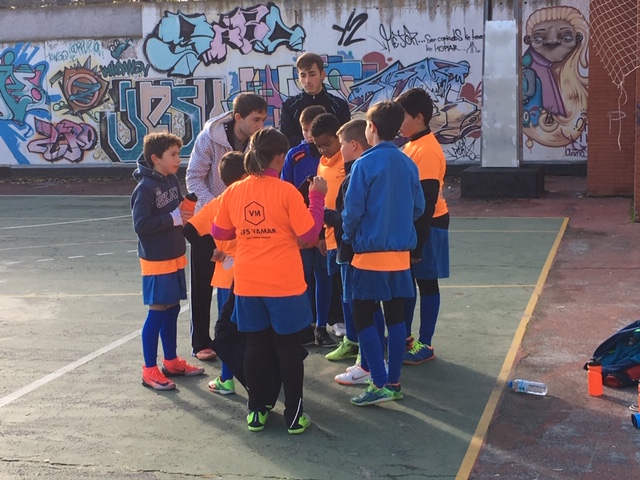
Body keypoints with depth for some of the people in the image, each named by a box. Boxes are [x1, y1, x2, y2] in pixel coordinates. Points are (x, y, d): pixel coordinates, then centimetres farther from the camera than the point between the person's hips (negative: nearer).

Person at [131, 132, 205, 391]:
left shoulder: (172, 179, 7)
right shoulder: (145, 188, -18)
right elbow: (141, 224, -23)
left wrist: (186, 212, -3)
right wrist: (174, 218, -22)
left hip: (174, 256, 8)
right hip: (156, 261, -8)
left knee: (172, 310, 15)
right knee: (157, 312, -2)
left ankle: (171, 361, 28)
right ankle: (150, 370, 8)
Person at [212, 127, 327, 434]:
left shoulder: (233, 192, 1)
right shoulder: (286, 191, -11)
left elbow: (219, 232, 12)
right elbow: (308, 234, -9)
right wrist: (317, 197, -1)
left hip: (247, 284, 3)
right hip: (284, 283, -3)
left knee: (255, 346, 13)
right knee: (289, 348, 7)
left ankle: (257, 412, 20)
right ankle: (294, 415, 12)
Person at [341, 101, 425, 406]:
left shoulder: (364, 164, -13)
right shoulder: (408, 164, 3)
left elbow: (352, 209, -13)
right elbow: (418, 208, 8)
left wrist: (349, 238, 4)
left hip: (370, 252, -6)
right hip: (401, 252, 6)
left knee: (363, 318, 2)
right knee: (395, 316, 12)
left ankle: (380, 385, -3)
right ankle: (394, 382, 18)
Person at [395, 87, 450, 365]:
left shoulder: (427, 150, -20)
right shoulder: (411, 146, 9)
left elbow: (427, 200, -22)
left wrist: (418, 242, -21)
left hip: (428, 225, -9)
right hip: (410, 223, 9)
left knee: (426, 282, 2)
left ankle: (425, 345, 13)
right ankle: (405, 337, 30)